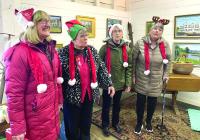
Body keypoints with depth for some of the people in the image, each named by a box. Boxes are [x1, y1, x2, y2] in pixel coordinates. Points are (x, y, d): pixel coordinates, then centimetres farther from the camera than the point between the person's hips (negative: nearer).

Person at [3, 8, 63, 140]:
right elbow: (14, 93, -17)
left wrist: (59, 100, 15)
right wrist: (17, 127, -15)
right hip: (35, 118, -6)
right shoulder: (20, 52, -17)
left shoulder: (50, 48, 6)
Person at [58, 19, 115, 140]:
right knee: (73, 128, 16)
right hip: (72, 97, -4)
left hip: (89, 95, 4)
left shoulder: (92, 50, 0)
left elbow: (101, 68, 5)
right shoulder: (64, 52, -13)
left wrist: (109, 84, 0)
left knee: (86, 125, 22)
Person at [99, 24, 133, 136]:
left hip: (120, 83, 3)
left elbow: (129, 67, 1)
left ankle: (116, 123, 43)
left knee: (117, 104, 20)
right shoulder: (105, 48, -10)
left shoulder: (127, 49, -2)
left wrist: (128, 83, -1)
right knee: (106, 105, 13)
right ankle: (105, 125, 35)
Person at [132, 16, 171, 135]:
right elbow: (133, 59, -5)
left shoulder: (165, 45, -6)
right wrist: (133, 75, -3)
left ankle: (149, 121, 40)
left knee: (152, 101, 13)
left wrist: (166, 74, 8)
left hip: (156, 80, 2)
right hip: (141, 79, -2)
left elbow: (168, 60, 9)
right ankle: (139, 123, 31)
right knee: (140, 101, 7)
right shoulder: (140, 43, -12)